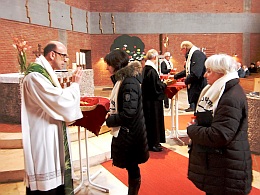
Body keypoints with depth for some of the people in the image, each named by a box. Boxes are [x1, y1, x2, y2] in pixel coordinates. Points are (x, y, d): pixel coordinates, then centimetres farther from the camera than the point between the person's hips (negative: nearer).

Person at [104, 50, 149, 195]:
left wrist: (108, 120, -14)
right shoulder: (122, 80, 10)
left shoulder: (129, 82, -20)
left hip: (130, 133, -9)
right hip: (124, 132, 9)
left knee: (132, 168, 7)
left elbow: (129, 113, -25)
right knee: (131, 167, 19)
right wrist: (110, 114, 1)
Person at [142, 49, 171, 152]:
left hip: (147, 100, 9)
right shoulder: (152, 70, -22)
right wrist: (165, 83, -4)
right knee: (154, 120, 2)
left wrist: (161, 82, 13)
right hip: (153, 101, -9)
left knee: (149, 120, 17)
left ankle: (150, 142, 29)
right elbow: (157, 87, -21)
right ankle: (153, 144, 14)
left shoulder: (145, 69, 6)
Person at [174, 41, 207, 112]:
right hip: (193, 87, 10)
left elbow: (195, 73, -26)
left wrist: (187, 80, -11)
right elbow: (187, 71, 30)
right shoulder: (190, 56, 18)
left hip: (199, 87, -10)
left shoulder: (197, 54, -15)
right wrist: (176, 76, 31)